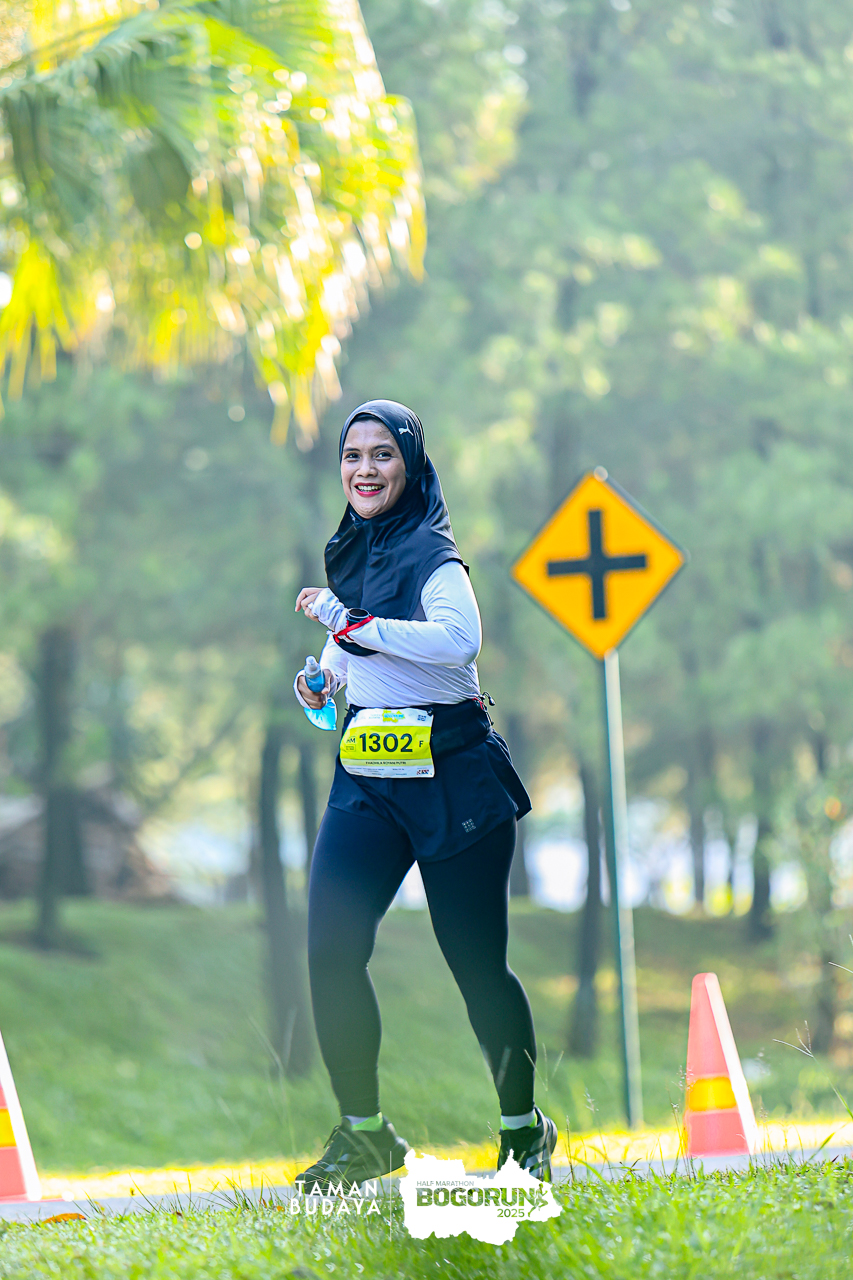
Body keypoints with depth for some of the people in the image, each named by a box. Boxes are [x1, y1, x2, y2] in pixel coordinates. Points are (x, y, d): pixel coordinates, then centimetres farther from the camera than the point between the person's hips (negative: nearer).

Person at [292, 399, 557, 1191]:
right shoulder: (355, 553, 13)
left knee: (476, 962, 0)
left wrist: (350, 623, -25)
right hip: (368, 776, 6)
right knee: (331, 949, -8)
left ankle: (525, 1131, 17)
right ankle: (363, 1134, 3)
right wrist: (326, 673, 8)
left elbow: (458, 637, -29)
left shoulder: (429, 552, -10)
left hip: (451, 776, -6)